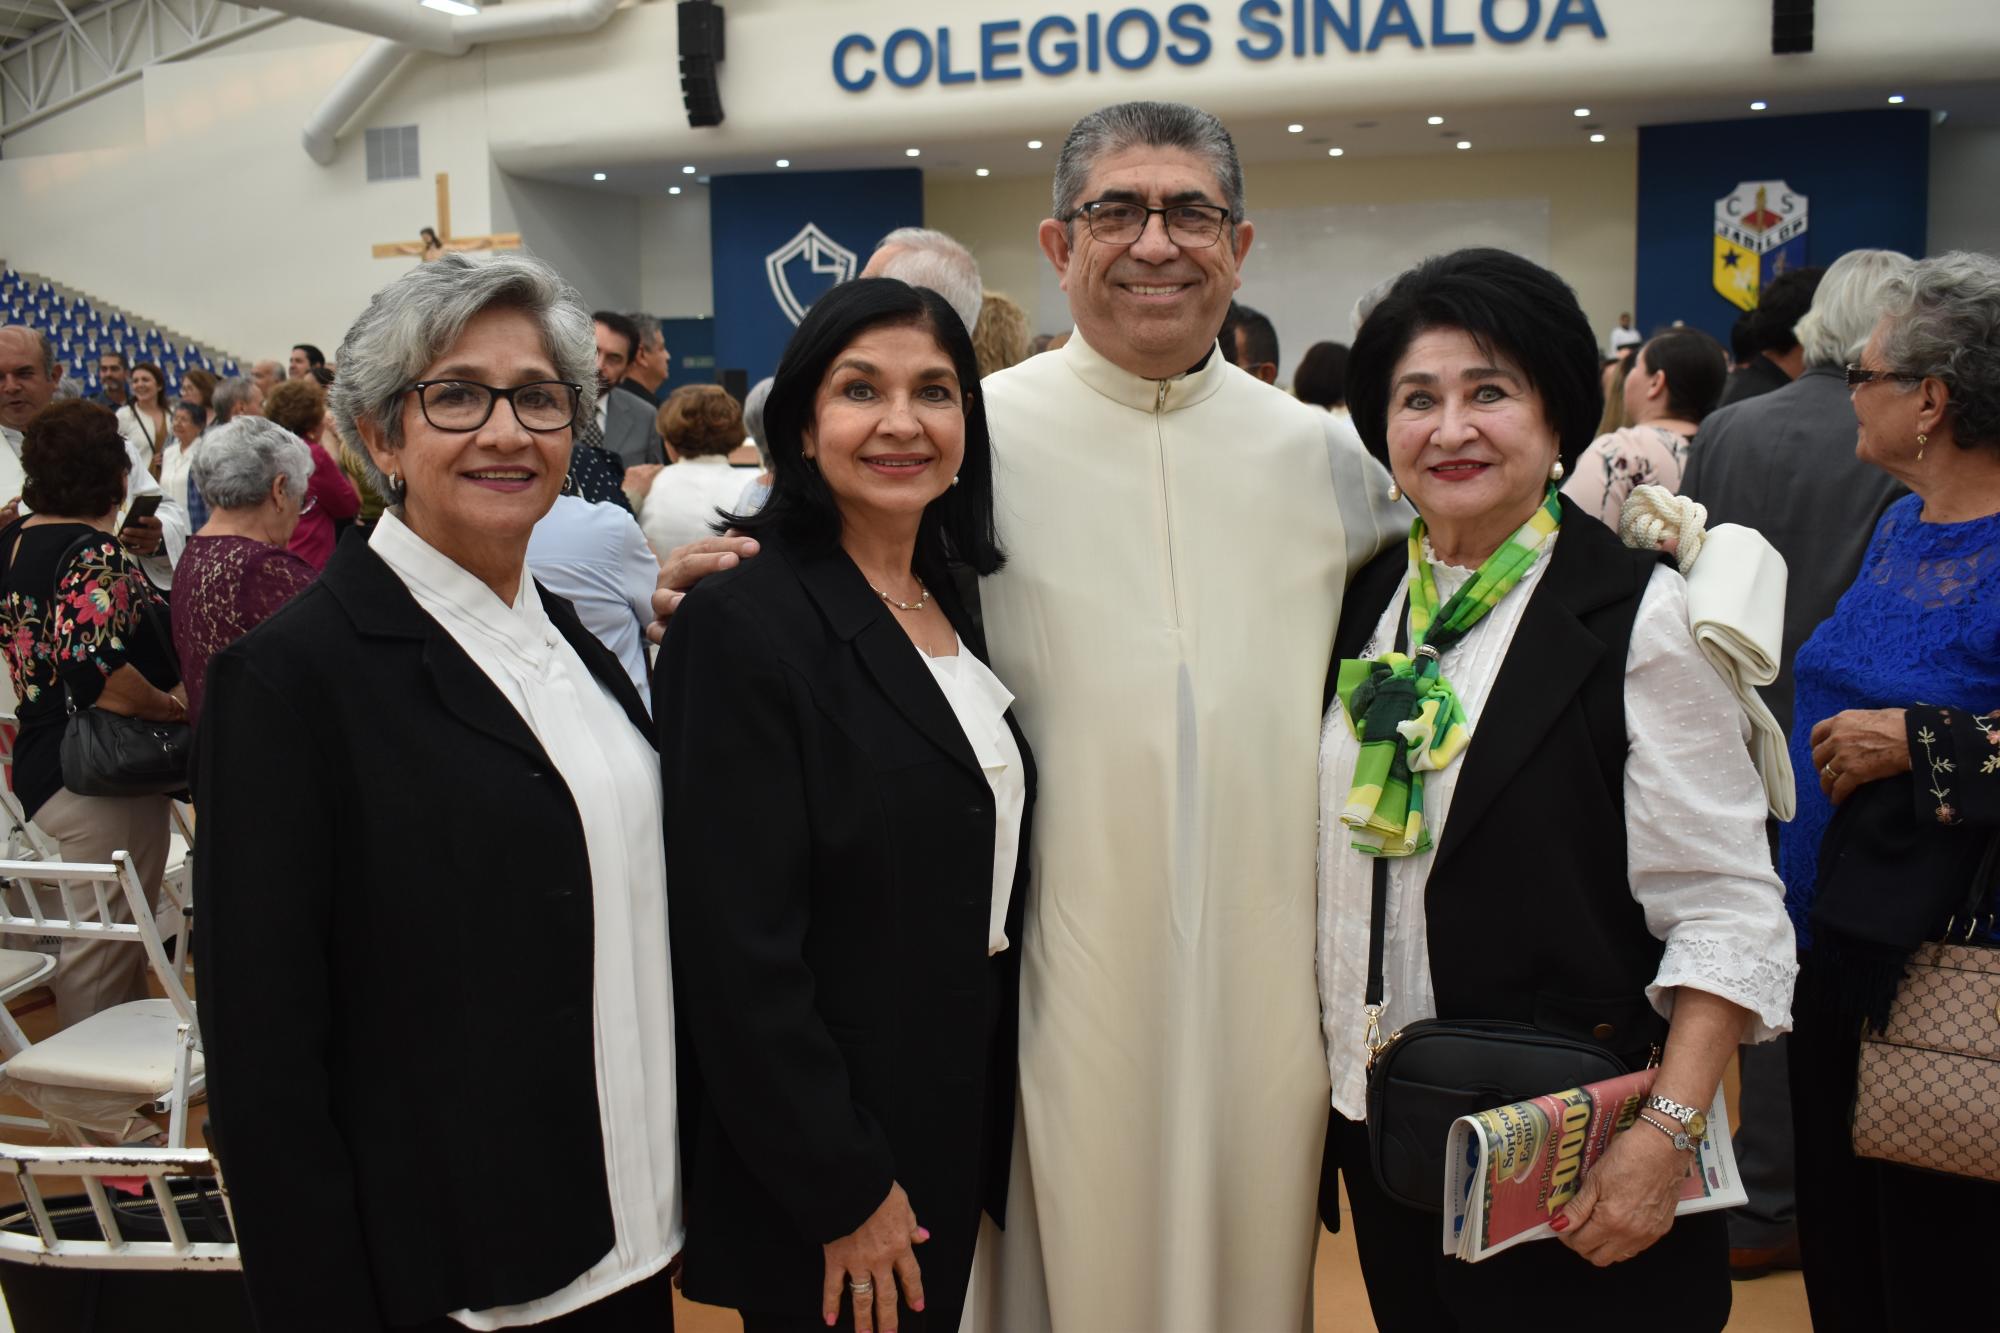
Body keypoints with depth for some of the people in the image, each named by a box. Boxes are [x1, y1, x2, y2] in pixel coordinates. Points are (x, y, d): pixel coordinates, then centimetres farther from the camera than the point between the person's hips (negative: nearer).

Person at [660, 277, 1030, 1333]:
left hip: (963, 1113, 7)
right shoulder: (743, 623, -19)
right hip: (824, 1176, -7)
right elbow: (738, 949, -21)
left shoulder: (958, 605, 5)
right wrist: (843, 1189, -17)